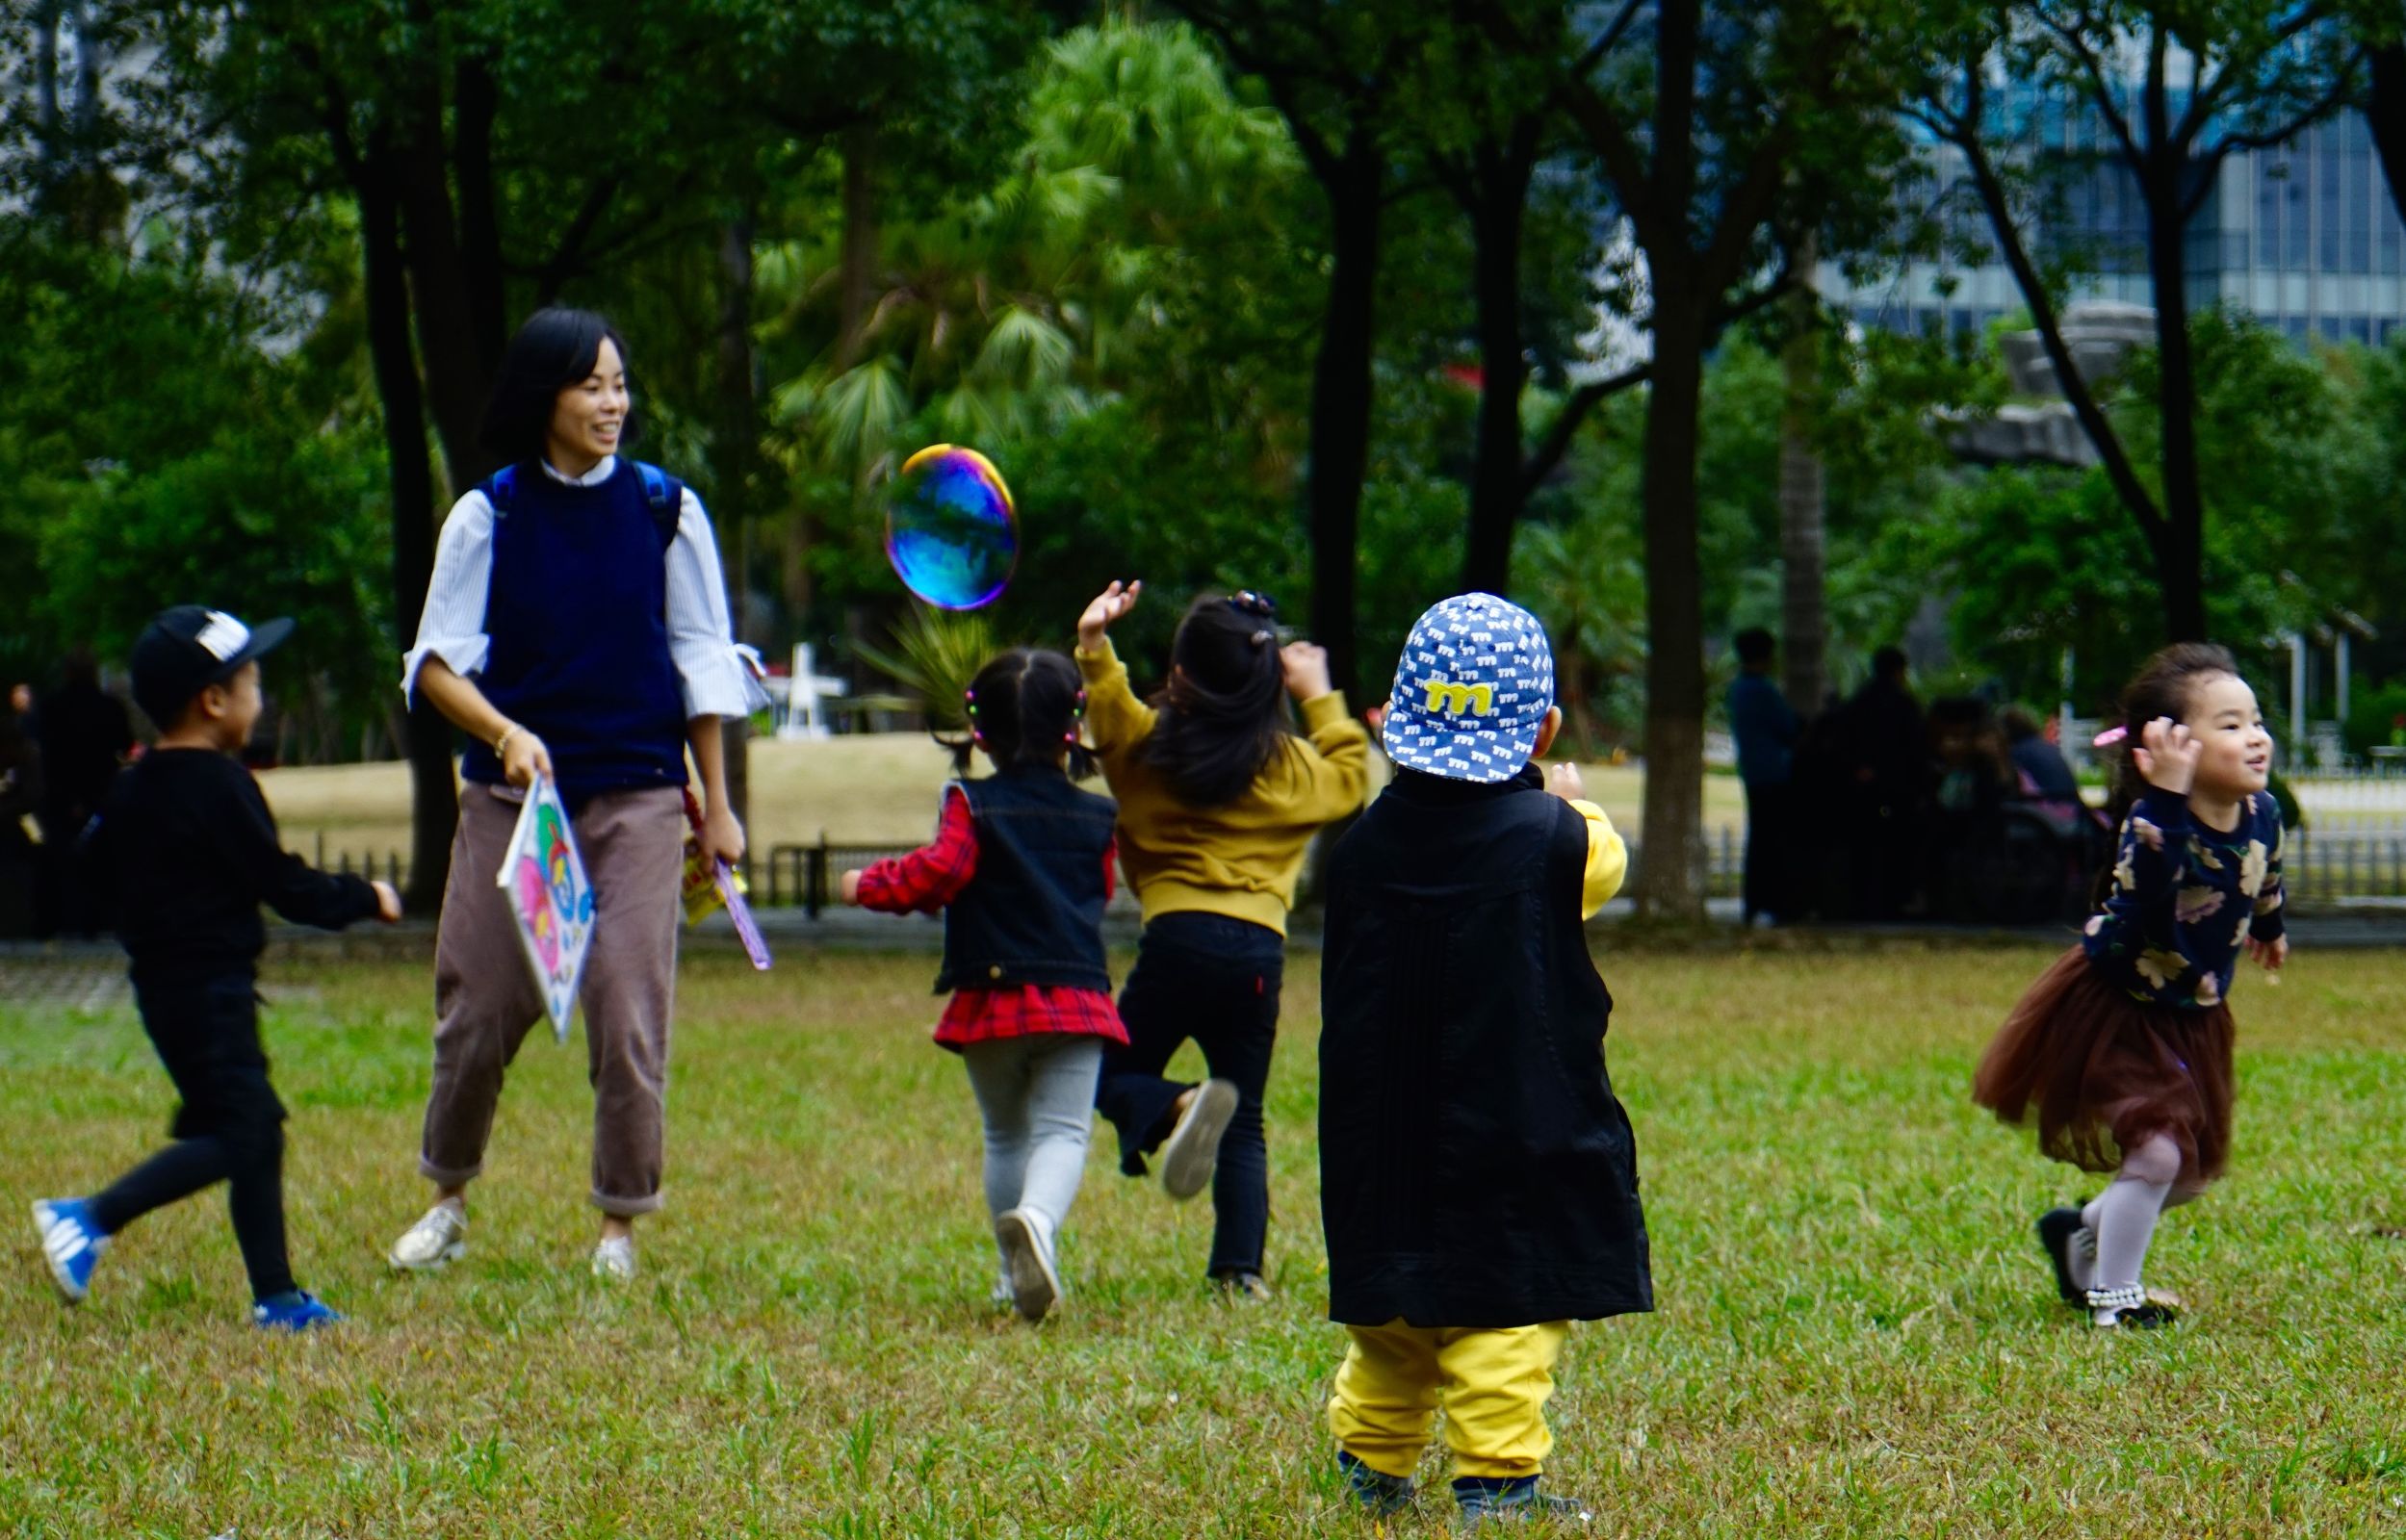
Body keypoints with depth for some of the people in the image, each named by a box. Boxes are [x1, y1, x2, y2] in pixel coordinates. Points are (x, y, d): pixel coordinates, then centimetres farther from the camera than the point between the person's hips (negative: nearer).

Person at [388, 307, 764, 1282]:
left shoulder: (665, 510, 3)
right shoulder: (489, 516, 1)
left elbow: (701, 663, 8)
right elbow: (436, 660, -1)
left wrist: (717, 807, 7)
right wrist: (505, 733, -20)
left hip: (638, 796, 0)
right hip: (510, 793, 0)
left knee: (628, 1011, -6)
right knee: (478, 1004, 3)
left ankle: (620, 1225, 6)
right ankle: (448, 1200, 23)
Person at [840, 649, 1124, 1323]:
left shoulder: (973, 806, -3)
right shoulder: (1096, 818, 7)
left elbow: (940, 870, -15)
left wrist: (868, 885, 1)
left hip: (991, 995, 0)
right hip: (1076, 994, 0)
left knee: (1005, 1135, 17)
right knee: (1062, 1130, -8)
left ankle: (1017, 1271, 19)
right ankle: (1037, 1218, -38)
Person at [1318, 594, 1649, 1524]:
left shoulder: (1365, 846, 0)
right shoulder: (1550, 840, -12)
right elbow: (1604, 858, 10)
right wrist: (1572, 803, 32)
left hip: (1385, 1132, 5)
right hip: (1519, 1126, -5)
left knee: (1392, 1311, 17)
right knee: (1507, 1306, -3)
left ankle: (1373, 1463, 28)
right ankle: (1497, 1478, -7)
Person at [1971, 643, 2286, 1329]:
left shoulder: (2261, 815, -8)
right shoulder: (2155, 821, -30)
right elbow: (2147, 895, -49)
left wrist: (2270, 930, 36)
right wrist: (2167, 798, -54)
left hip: (2192, 1016, 8)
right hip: (2120, 1008, -8)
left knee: (2195, 1167, 16)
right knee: (2157, 1150, -18)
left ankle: (2082, 1233, 42)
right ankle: (2113, 1294, 3)